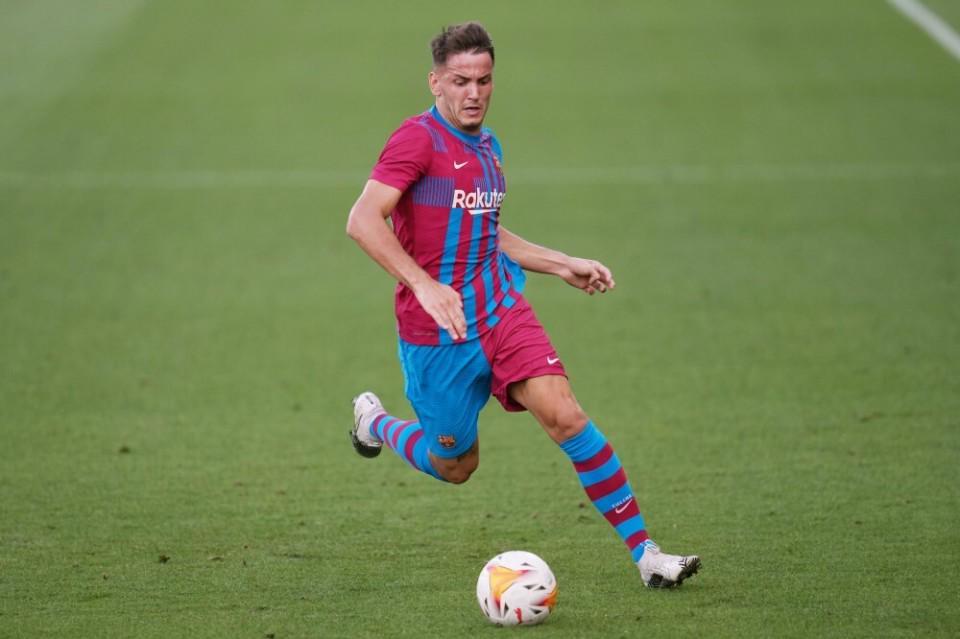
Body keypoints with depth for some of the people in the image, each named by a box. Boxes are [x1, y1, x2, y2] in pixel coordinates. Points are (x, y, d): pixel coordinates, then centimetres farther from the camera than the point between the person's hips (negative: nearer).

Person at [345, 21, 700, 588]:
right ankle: (374, 422, 40)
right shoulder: (419, 138, -12)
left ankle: (645, 552, -17)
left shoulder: (488, 145, 13)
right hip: (436, 329, -5)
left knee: (563, 415, -16)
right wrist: (424, 286, -31)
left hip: (502, 308, 5)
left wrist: (562, 265, 22)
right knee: (456, 466, 7)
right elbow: (363, 220, -23)